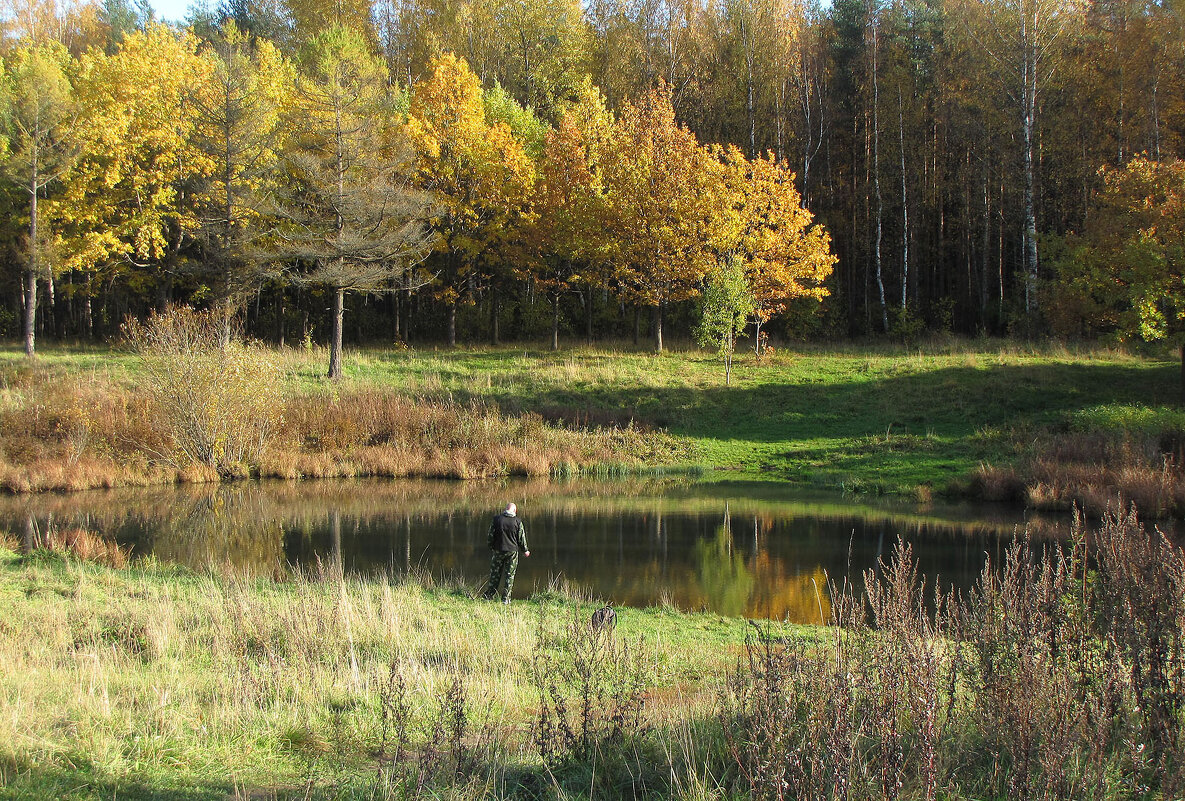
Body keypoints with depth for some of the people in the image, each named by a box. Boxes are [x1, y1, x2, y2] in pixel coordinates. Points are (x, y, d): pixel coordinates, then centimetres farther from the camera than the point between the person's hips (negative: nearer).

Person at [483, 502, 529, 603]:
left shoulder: (497, 519, -5)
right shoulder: (517, 522, -7)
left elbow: (490, 535, -1)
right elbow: (521, 538, 0)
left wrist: (490, 547, 15)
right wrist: (525, 550, 15)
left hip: (498, 550, 1)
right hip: (512, 551, -1)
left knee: (495, 574, 12)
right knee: (509, 575, 6)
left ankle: (489, 596, 16)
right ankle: (506, 598, 6)